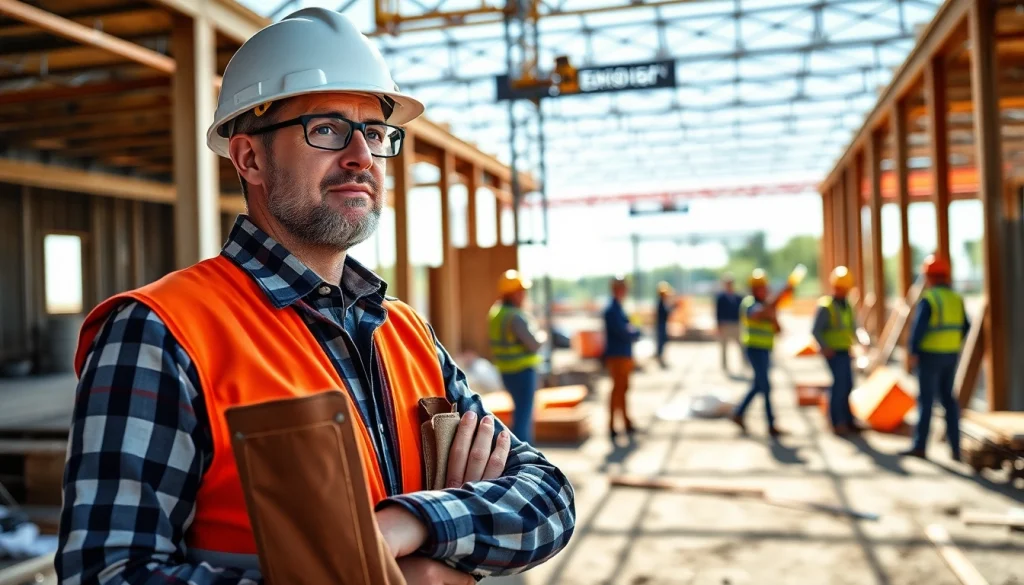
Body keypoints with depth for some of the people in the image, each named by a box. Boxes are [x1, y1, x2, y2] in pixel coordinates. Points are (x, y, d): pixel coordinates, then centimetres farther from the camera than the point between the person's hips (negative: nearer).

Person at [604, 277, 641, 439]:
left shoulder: (618, 308, 13)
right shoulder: (612, 310, -19)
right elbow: (623, 333, -22)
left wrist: (632, 332, -4)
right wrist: (635, 332, -4)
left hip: (624, 354, 10)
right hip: (617, 356, -10)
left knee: (622, 388, 16)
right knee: (618, 389, -5)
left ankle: (627, 423, 27)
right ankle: (612, 426, 0)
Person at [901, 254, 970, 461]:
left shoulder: (928, 299, -14)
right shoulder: (956, 299, 8)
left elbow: (918, 327, -21)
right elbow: (965, 327, 12)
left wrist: (913, 352, -15)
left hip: (930, 355, -6)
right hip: (951, 355, 6)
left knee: (926, 400, -2)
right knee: (948, 399, 12)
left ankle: (919, 446, 2)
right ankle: (955, 447, 12)